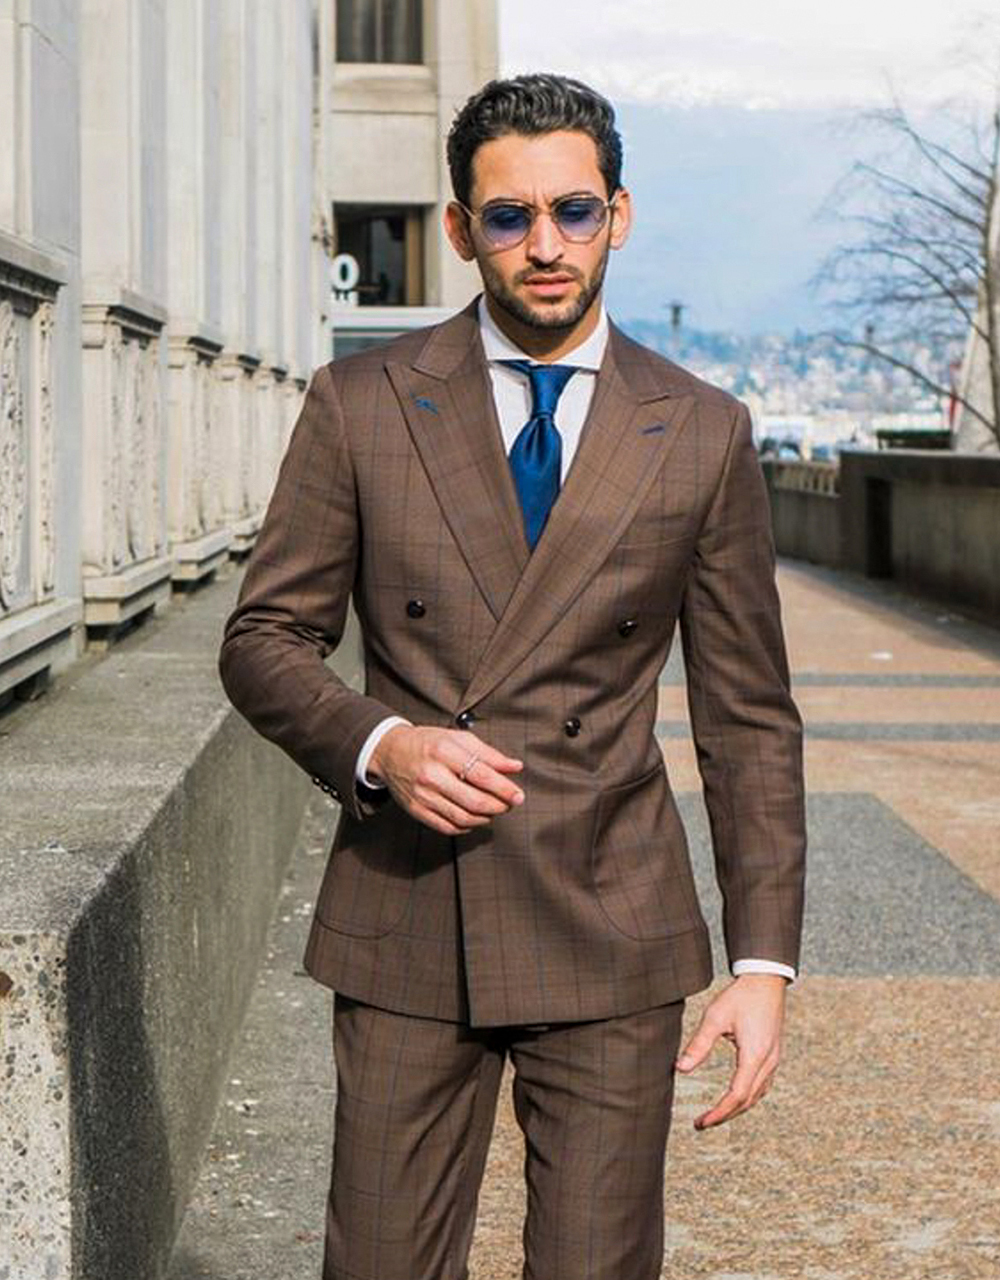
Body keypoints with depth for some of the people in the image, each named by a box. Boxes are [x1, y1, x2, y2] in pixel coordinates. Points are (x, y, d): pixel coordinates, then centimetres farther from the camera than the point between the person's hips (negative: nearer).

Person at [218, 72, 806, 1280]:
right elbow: (263, 641, 5)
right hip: (404, 924, 0)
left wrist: (763, 960, -3)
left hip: (608, 934, 0)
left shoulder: (702, 433, 3)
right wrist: (378, 744, -15)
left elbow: (747, 718, 4)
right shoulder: (359, 406, 1)